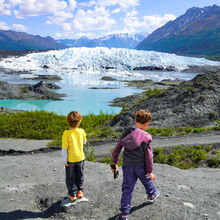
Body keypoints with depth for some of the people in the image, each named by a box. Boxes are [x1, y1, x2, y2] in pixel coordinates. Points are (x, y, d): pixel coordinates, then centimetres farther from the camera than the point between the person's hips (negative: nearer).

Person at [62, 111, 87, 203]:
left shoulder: (66, 133, -23)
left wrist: (65, 160, -8)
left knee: (70, 177, 16)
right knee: (80, 175, 23)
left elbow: (64, 148, -19)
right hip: (80, 158, 3)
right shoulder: (82, 131, -14)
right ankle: (79, 191, 37)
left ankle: (72, 194, 27)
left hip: (70, 159, -2)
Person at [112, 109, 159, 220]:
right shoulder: (147, 137, -11)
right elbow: (148, 156, -11)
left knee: (127, 189, 7)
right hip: (141, 166, -2)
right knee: (147, 181, 27)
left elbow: (117, 148, 1)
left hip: (127, 166, 2)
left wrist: (115, 162, 12)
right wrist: (150, 171, -3)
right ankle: (152, 195, 54)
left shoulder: (126, 133, -2)